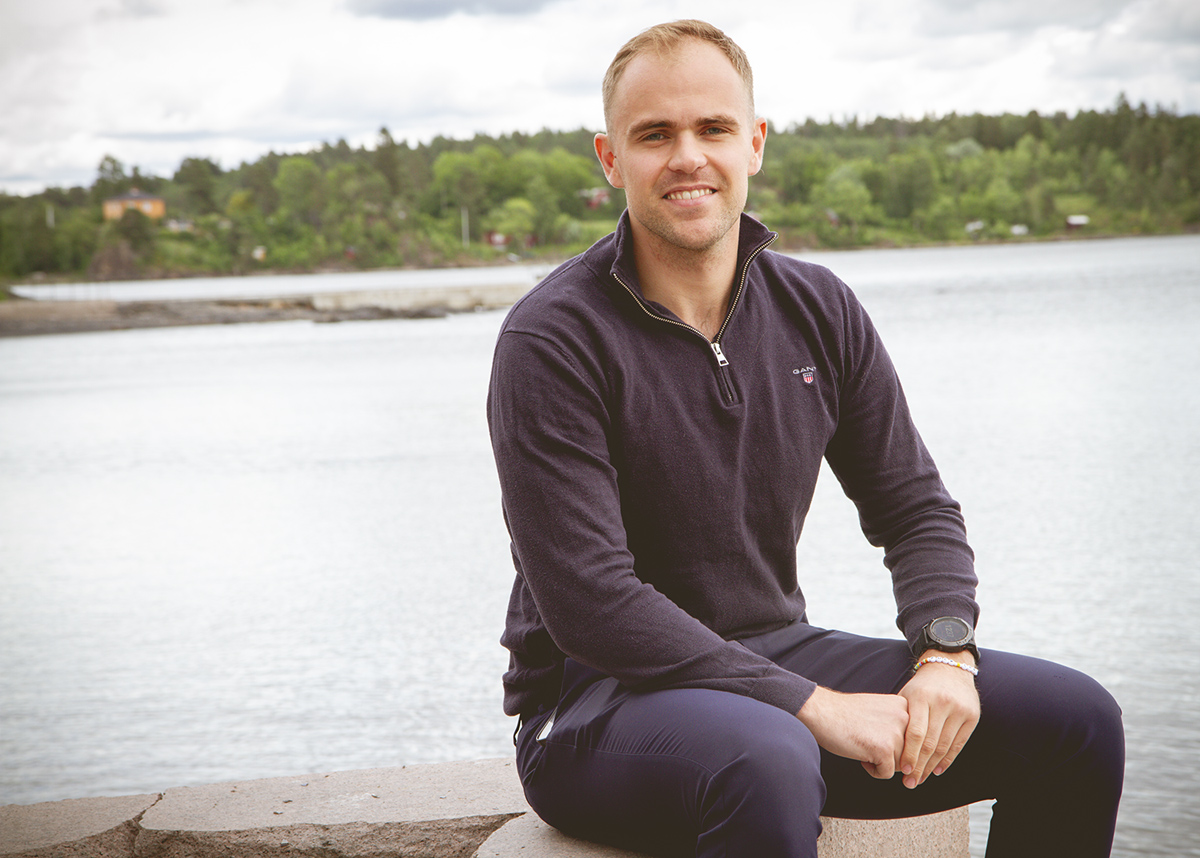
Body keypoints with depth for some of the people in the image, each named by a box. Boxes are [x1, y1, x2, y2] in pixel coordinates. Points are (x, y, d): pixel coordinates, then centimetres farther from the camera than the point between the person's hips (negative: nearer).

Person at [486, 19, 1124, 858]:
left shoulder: (820, 311, 4)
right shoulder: (551, 341, -15)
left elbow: (916, 505, 10)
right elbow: (591, 606, -21)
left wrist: (946, 654, -11)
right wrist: (816, 708, -23)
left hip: (778, 654, 6)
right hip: (601, 696, -6)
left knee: (1077, 720, -4)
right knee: (768, 763, -40)